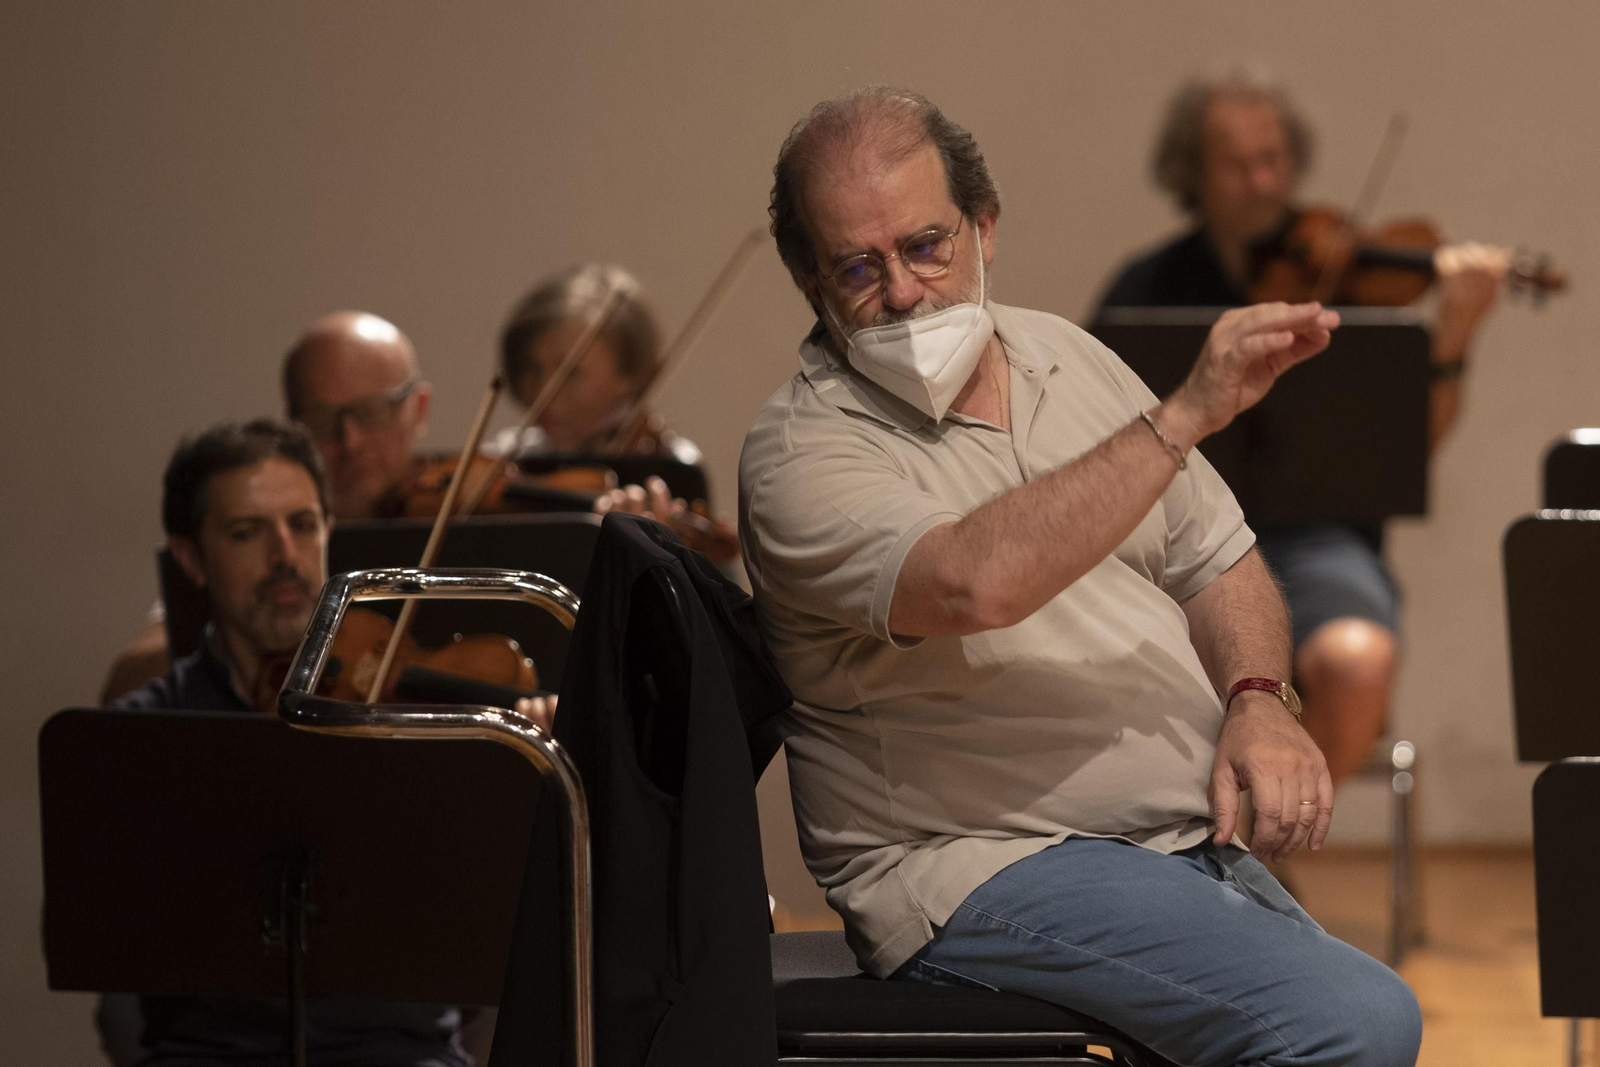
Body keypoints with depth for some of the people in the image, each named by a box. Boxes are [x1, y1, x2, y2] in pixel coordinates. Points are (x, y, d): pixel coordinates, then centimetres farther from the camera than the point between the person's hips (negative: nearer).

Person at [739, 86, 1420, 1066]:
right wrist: (1184, 418, -31)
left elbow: (1218, 564, 19)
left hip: (1190, 841, 8)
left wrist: (1259, 701, -2)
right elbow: (976, 583, -31)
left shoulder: (1064, 357, 12)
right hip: (983, 868, -8)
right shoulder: (802, 454, -12)